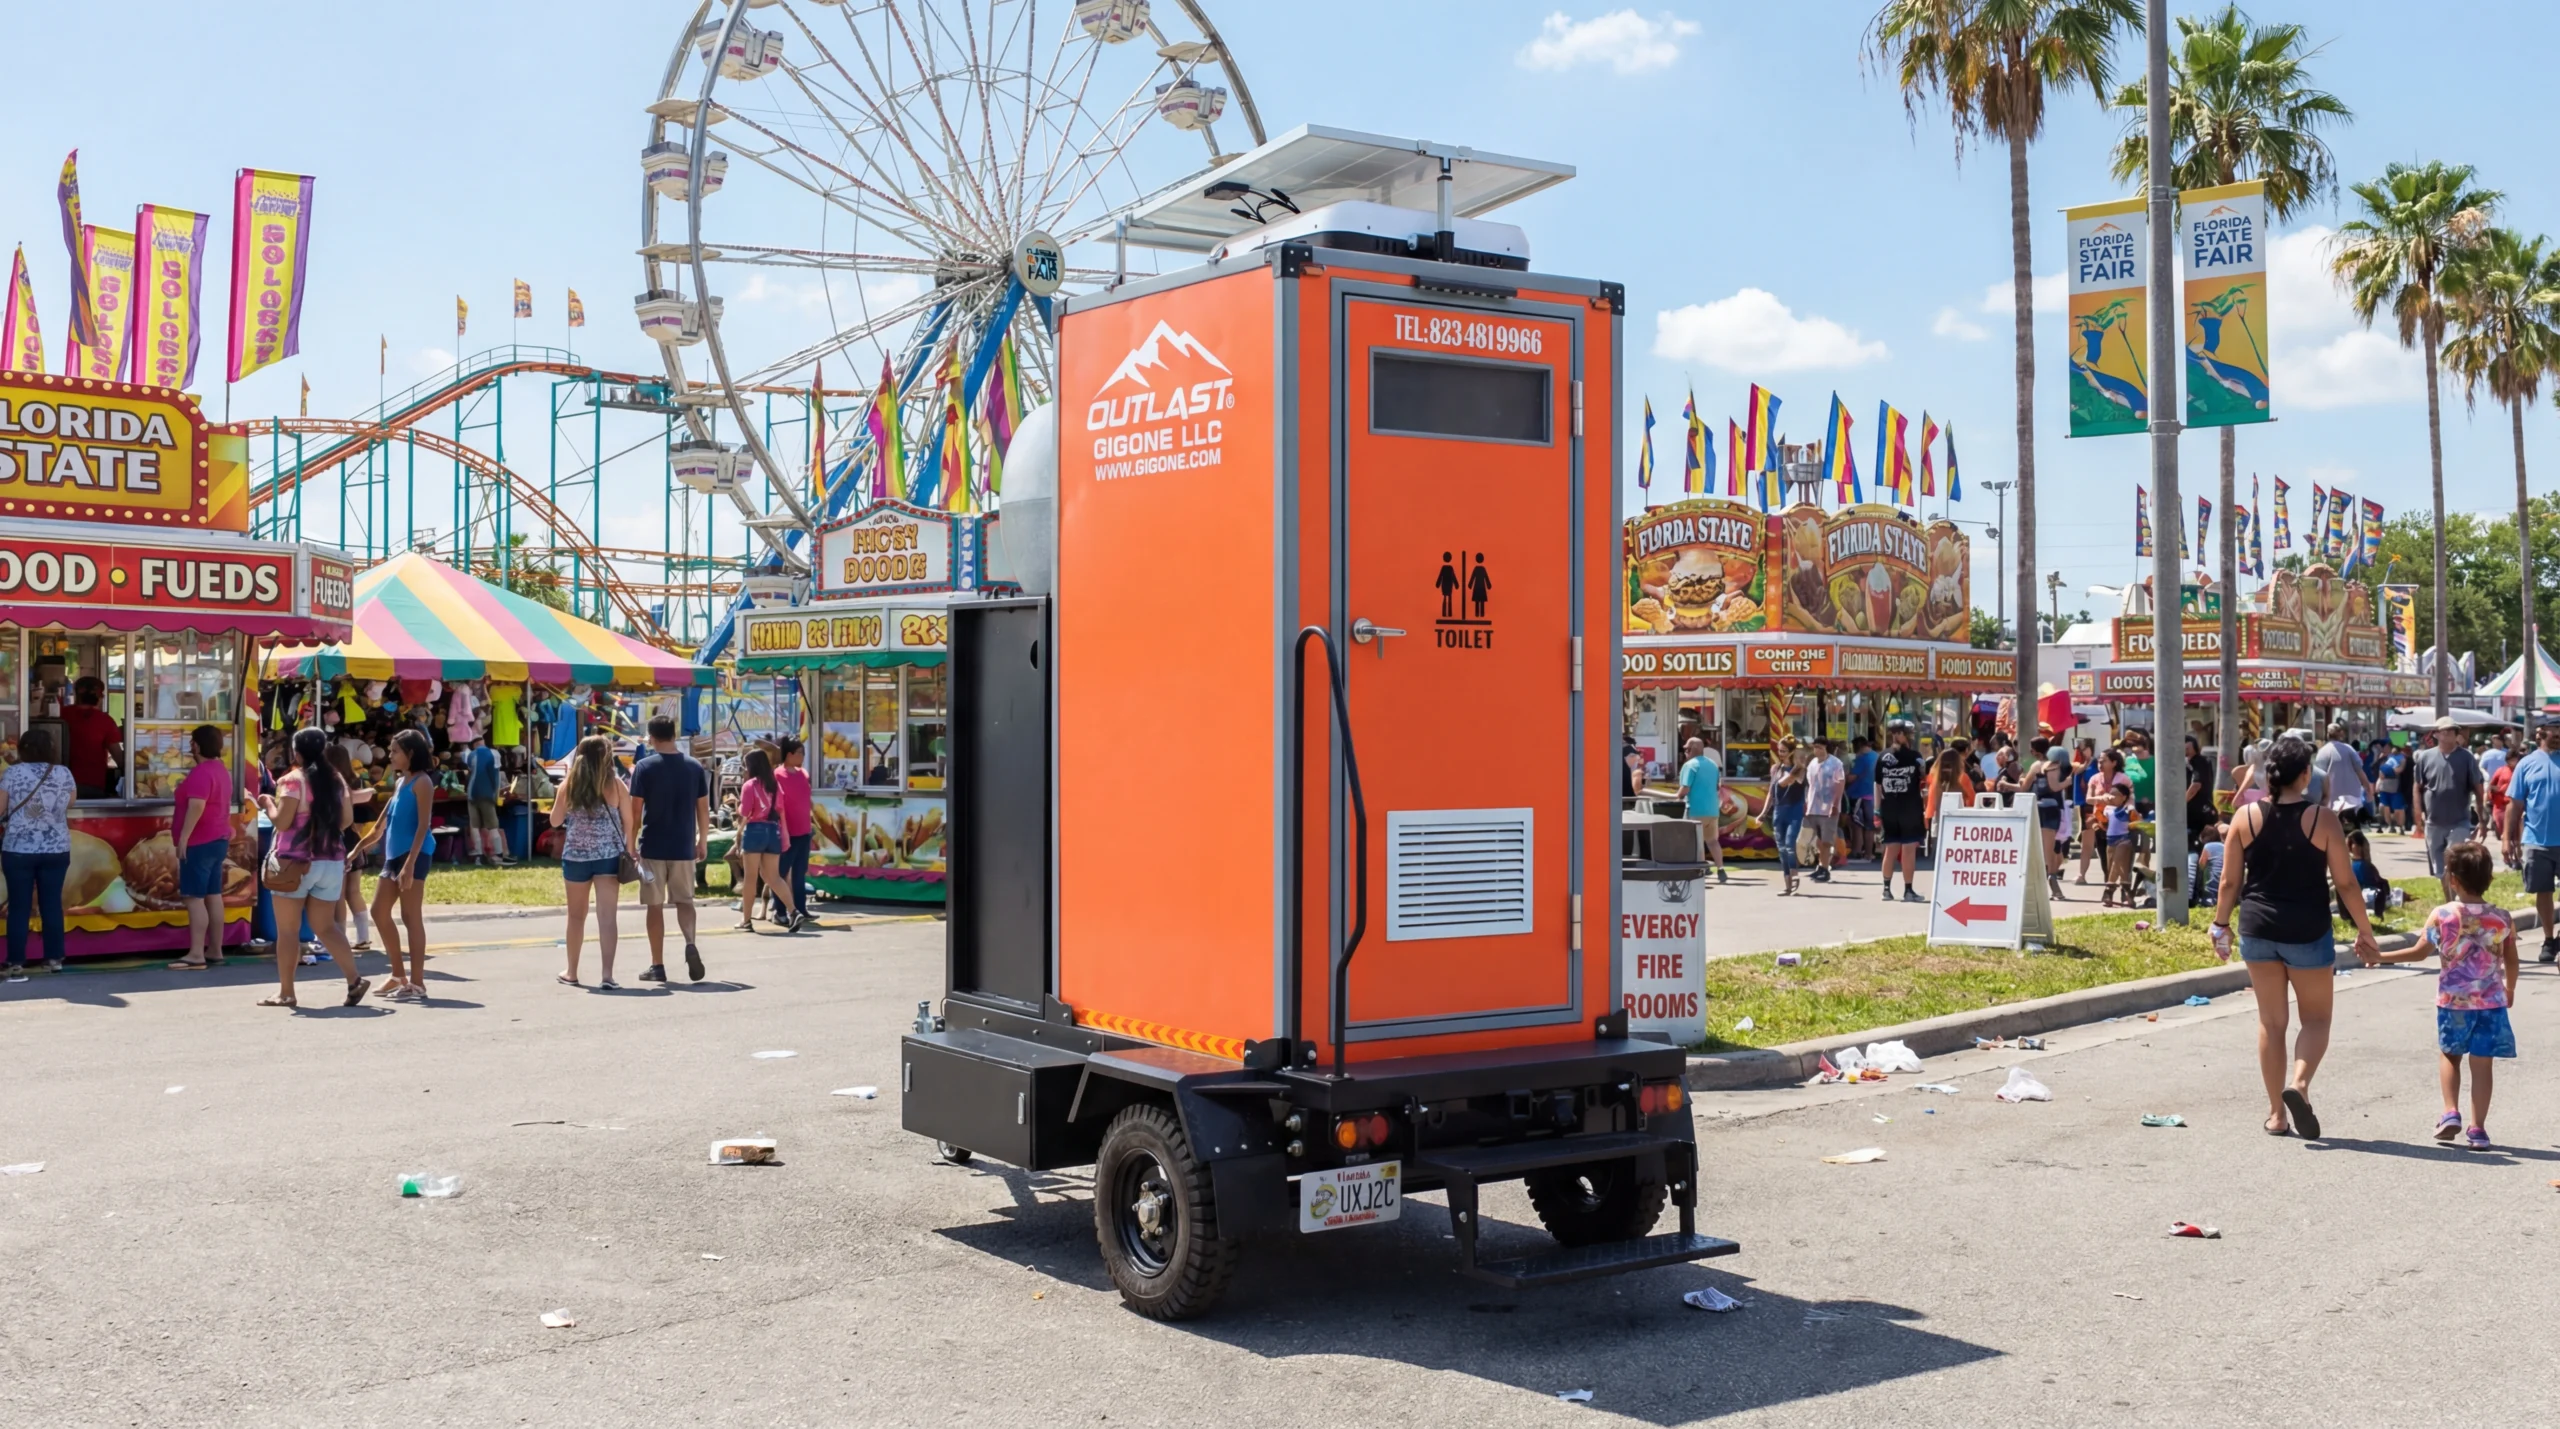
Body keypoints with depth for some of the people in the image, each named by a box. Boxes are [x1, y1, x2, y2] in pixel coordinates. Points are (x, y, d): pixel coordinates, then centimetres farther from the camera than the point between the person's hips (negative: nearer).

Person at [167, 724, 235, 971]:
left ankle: (196, 955, -16)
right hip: (218, 840, 10)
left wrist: (183, 837, -26)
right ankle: (215, 952, 13)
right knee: (213, 896, 11)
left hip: (200, 842, -10)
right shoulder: (221, 769, 14)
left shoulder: (201, 772, -18)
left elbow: (197, 806, -28)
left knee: (193, 898, -11)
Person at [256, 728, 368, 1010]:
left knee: (287, 930, 5)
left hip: (296, 862, -5)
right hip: (332, 862, 5)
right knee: (326, 926, 10)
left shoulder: (293, 780, -9)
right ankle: (354, 980, -3)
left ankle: (285, 992, 9)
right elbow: (347, 820, 9)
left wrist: (269, 804, 4)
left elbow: (282, 822, -14)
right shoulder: (336, 780, 7)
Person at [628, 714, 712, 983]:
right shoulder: (694, 766, 2)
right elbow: (703, 808, 5)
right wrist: (703, 841, 15)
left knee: (655, 906, 6)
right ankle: (690, 943, -14)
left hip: (652, 847, -2)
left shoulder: (644, 767, -7)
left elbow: (636, 809, -8)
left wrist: (631, 844, 1)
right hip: (683, 847, 2)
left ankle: (657, 966, 8)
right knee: (684, 900, 13)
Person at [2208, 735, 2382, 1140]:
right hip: (2308, 932, -2)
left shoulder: (2246, 817, -2)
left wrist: (2221, 925, 13)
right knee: (2316, 1018, 12)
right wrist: (2365, 929, 6)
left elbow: (2229, 882, 1)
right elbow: (2345, 882, -5)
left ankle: (2277, 1114, 14)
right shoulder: (2322, 819, -8)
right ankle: (2299, 1083, -13)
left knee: (2271, 1021, 11)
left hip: (2258, 929, 3)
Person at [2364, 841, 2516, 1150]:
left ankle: (2451, 1113, 8)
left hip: (2453, 1001, 0)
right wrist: (2509, 990, 21)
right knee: (2482, 1064, 5)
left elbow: (2419, 952, -4)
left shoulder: (2441, 915, -9)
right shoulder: (2502, 919, -5)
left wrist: (2380, 957, 8)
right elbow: (2511, 963, 3)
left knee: (2449, 1055, 20)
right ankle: (2477, 1129, 5)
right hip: (2491, 1002, 0)